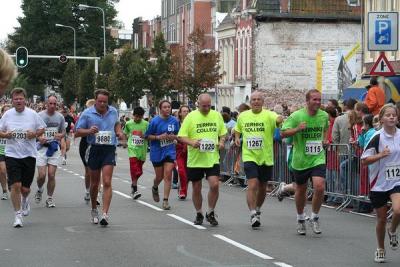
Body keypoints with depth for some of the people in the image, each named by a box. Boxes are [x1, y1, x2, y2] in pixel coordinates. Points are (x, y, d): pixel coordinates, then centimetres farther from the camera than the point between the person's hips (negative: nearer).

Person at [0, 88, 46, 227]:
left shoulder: (32, 114, -1)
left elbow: (42, 129, 8)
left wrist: (34, 134, -12)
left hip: (29, 154, 0)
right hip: (12, 154, 0)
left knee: (25, 188, 4)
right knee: (15, 185, -10)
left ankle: (25, 200, 41)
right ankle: (18, 215, 3)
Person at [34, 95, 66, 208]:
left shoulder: (60, 117, 7)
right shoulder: (39, 116, -2)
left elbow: (63, 132, 17)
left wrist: (60, 135, -7)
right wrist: (39, 137, -17)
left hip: (54, 147, 2)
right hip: (42, 147, -2)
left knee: (51, 175, -2)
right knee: (42, 175, -9)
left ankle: (50, 198, 10)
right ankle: (39, 190, 23)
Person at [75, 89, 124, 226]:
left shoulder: (113, 111, 7)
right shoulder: (87, 113, -2)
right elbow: (78, 132, 0)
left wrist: (119, 132, 8)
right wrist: (89, 131, -18)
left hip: (109, 149, 0)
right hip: (94, 149, 0)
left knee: (107, 182, -12)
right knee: (94, 183, 11)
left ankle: (105, 214, -17)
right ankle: (94, 210, 31)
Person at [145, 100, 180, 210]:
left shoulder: (174, 120, -1)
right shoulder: (155, 121, -10)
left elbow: (178, 135, 10)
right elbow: (147, 136, -5)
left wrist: (173, 137, -12)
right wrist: (159, 137, -19)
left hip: (170, 151, 1)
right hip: (157, 152, -1)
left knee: (168, 175, -10)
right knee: (159, 176, 9)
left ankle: (165, 201, -7)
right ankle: (155, 188, 45)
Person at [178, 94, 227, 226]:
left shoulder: (217, 116, 6)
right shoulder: (191, 117, -3)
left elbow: (223, 133, 18)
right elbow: (181, 136, -4)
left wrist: (222, 142, -3)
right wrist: (192, 142, -22)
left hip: (212, 159, 1)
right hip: (195, 159, -1)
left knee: (214, 185, -13)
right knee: (196, 188, 8)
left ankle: (210, 213, 6)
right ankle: (199, 214, 26)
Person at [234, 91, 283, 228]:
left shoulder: (268, 115, -7)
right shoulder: (243, 116, 4)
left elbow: (278, 119, -30)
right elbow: (237, 129, 23)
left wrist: (280, 119, -53)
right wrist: (237, 138, 2)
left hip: (266, 157, 0)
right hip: (249, 156, 0)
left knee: (262, 187, 14)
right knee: (252, 185, -15)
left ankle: (257, 210, 37)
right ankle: (253, 215, -14)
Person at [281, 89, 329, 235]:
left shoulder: (324, 115, 1)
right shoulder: (296, 116, -12)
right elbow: (283, 133, -11)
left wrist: (324, 139, 7)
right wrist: (297, 129, -25)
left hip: (318, 159, 1)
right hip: (300, 160, -1)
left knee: (320, 187, -16)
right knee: (301, 189, 13)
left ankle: (315, 218, 4)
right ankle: (300, 219, 35)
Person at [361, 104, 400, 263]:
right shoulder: (377, 137, -10)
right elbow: (364, 160, -11)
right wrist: (381, 155, -24)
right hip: (379, 183, -1)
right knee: (381, 219, 8)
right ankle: (380, 249, 31)